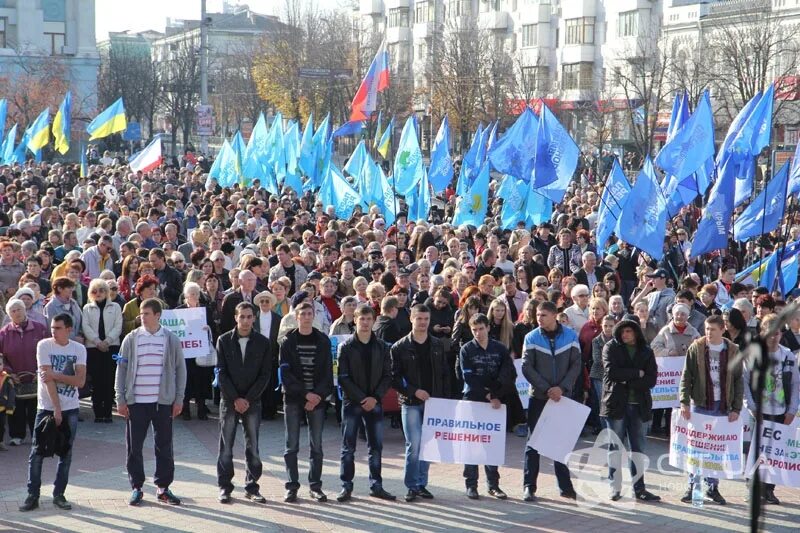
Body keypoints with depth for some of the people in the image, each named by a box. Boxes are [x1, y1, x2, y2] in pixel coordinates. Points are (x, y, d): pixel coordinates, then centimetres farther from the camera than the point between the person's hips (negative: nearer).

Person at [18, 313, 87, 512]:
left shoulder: (79, 349, 0)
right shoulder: (44, 345, -7)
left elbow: (80, 381, -9)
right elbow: (47, 378, -14)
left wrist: (55, 375, -19)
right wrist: (56, 409, -18)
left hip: (70, 409, 2)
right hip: (47, 408, -2)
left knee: (66, 453, 6)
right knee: (37, 453, -1)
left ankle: (59, 494, 15)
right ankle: (33, 495, 6)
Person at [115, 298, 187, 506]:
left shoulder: (171, 340, 2)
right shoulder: (131, 339, 2)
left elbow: (180, 369, 6)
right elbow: (121, 369, 4)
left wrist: (179, 399, 1)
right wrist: (120, 399, -2)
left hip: (163, 401, 0)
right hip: (136, 401, 0)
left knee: (164, 446, 6)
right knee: (134, 446, 3)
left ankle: (163, 487, 16)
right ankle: (136, 487, 14)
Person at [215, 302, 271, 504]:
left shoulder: (262, 342, 3)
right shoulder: (224, 340, 2)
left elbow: (265, 374, 0)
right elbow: (221, 373, -2)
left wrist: (248, 399, -8)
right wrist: (235, 398, -9)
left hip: (252, 402, 1)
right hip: (229, 401, 0)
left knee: (253, 447, 3)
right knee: (226, 446, 2)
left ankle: (252, 487, 11)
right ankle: (225, 487, 10)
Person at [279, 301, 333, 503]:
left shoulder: (323, 341, 5)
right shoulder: (288, 342, 2)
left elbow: (327, 372, 2)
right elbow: (285, 373, -5)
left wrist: (318, 395, -11)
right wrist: (306, 393, -14)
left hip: (317, 399, 1)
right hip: (293, 399, -1)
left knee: (316, 445, 4)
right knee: (292, 446, 1)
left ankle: (315, 486, 11)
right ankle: (292, 486, 6)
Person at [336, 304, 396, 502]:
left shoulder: (381, 347, 5)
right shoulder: (346, 347, -2)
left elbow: (387, 376, 4)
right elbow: (343, 378, -6)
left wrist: (375, 397, -10)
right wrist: (361, 398, -14)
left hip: (374, 402, 2)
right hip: (352, 402, -2)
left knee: (376, 446, 6)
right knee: (348, 447, 1)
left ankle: (376, 485, 15)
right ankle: (346, 486, 8)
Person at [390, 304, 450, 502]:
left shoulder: (437, 345, 8)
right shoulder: (400, 347, -3)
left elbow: (445, 374, 10)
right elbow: (394, 377, -4)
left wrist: (446, 399, 3)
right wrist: (413, 391, -14)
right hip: (410, 403, -3)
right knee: (414, 444, -8)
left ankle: (422, 484, 17)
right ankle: (412, 486, 2)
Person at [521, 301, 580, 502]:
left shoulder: (570, 336, -1)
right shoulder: (532, 338, -3)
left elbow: (576, 365, -1)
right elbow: (527, 367, -7)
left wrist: (562, 388, -13)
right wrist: (546, 389, -15)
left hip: (563, 397, 1)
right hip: (538, 396, -1)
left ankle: (565, 486, 15)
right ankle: (529, 486, 6)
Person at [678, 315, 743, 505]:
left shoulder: (733, 351, 3)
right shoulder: (696, 348, 0)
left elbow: (738, 381, 6)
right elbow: (686, 377, -2)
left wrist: (736, 408, -1)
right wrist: (684, 402, -12)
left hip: (723, 407, 1)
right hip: (699, 405, -1)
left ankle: (712, 488, 16)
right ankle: (693, 486, 9)